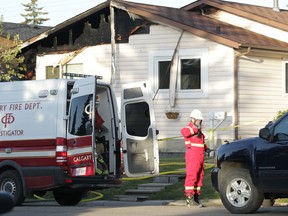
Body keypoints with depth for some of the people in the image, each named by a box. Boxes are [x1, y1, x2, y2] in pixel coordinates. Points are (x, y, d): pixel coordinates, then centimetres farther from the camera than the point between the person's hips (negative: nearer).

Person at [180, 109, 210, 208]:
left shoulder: (198, 130, 22)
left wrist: (206, 148, 18)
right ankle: (189, 198, -15)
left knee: (199, 177, 11)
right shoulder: (189, 128, -6)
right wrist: (195, 129, -30)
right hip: (192, 156, -9)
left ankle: (196, 197, 18)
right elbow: (184, 132, -31)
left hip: (200, 157, 9)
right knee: (191, 176, -12)